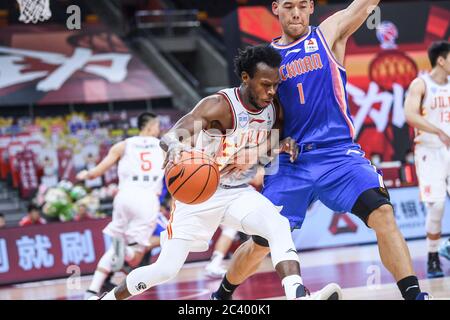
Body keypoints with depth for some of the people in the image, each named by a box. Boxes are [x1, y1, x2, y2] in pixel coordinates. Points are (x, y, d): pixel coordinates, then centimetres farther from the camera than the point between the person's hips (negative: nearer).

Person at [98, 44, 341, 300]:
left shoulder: (273, 109, -3)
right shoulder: (219, 105, -23)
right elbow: (169, 138, -29)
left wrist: (283, 145, -6)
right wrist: (175, 148, -54)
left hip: (239, 193, 4)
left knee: (279, 226, -26)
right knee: (166, 269, -4)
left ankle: (299, 296, -43)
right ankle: (110, 298, 22)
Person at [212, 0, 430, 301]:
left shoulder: (328, 34, 3)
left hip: (338, 154, -2)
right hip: (291, 161, 2)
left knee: (382, 212, -24)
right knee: (261, 243, 7)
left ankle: (413, 295, -22)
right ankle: (222, 295, 32)